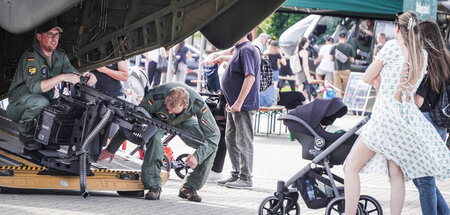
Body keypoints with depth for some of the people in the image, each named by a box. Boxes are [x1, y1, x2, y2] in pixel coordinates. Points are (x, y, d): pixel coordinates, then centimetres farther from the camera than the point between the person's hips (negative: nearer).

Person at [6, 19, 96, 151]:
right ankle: (25, 133, -11)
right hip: (19, 104, -7)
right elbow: (34, 87, -33)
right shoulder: (31, 57, -21)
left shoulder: (60, 55, 5)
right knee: (40, 102, -38)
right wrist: (62, 77, -39)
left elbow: (73, 74, 7)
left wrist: (87, 76, -18)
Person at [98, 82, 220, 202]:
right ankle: (154, 187, -27)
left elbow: (214, 135, -30)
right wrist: (111, 149, -22)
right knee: (155, 137, -38)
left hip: (184, 121, 2)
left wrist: (197, 156, -45)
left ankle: (189, 188, -6)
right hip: (158, 119, -2)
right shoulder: (156, 98, -40)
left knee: (211, 145, -21)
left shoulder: (198, 104, -37)